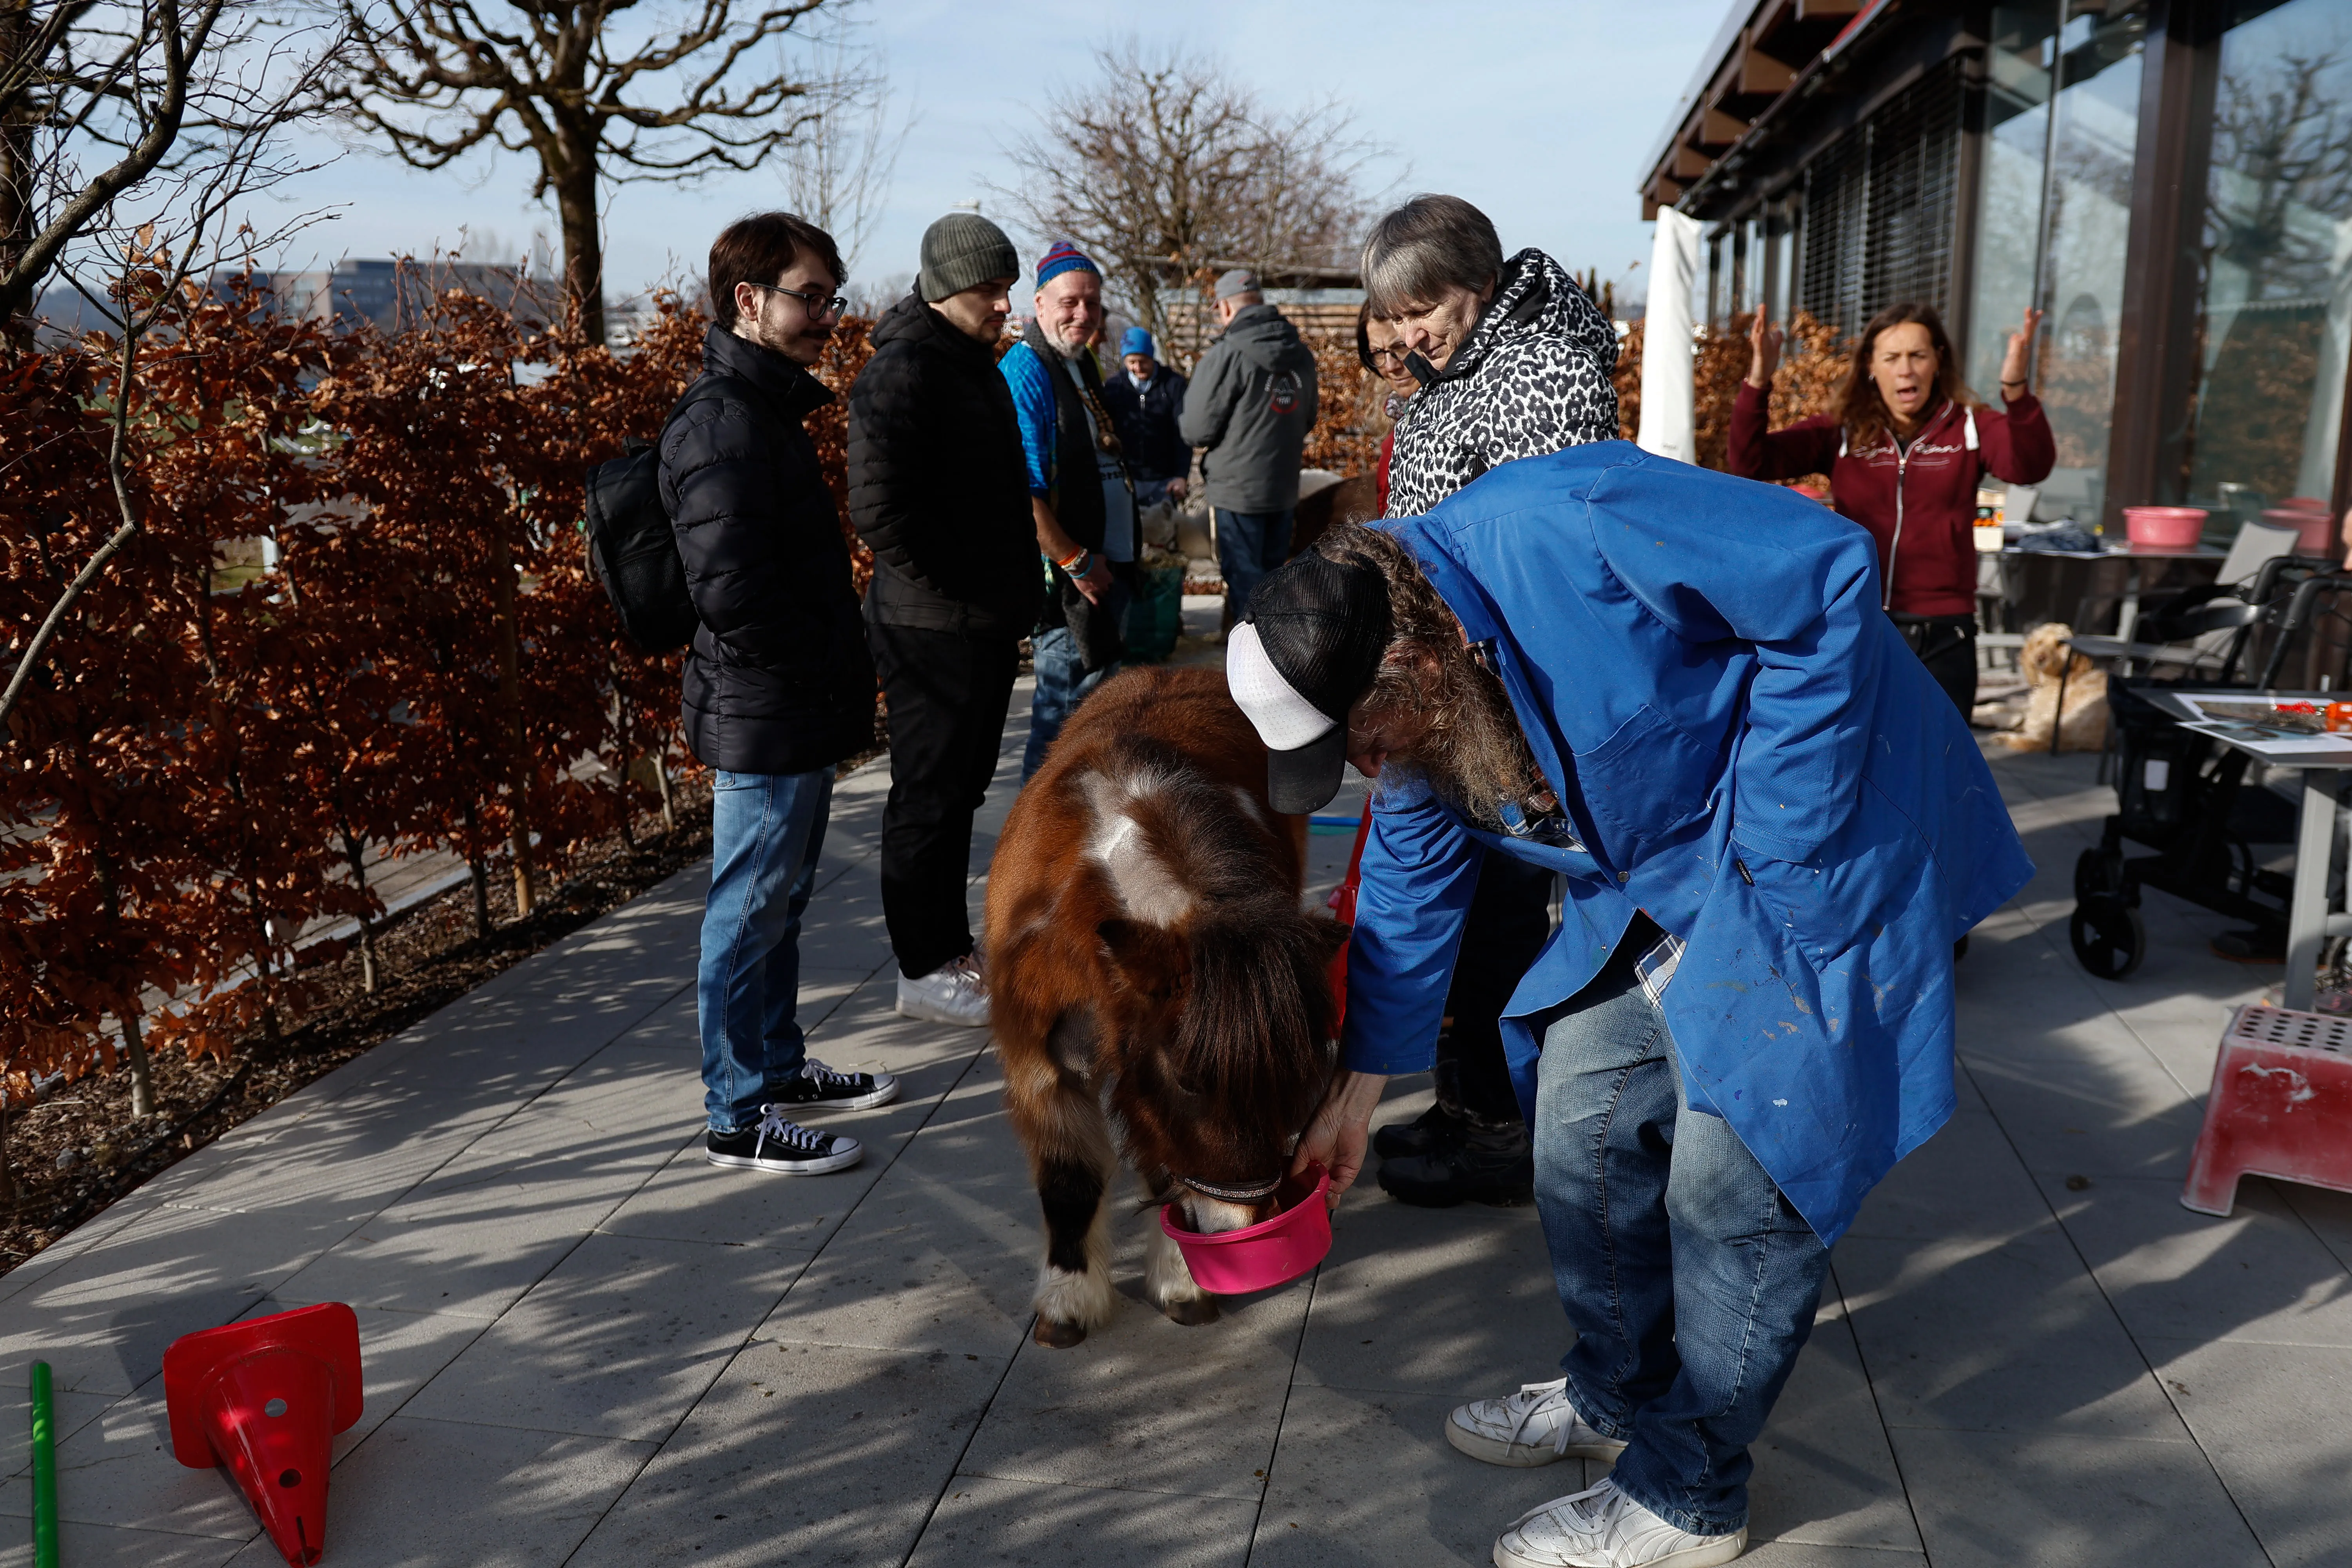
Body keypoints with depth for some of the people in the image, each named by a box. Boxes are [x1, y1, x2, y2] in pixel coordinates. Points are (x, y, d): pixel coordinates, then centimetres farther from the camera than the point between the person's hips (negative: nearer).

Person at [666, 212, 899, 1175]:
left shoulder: (767, 408, 14)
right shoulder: (727, 425, -20)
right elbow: (730, 589, -29)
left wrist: (834, 676, 15)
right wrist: (814, 670, -16)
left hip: (795, 717, 10)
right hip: (766, 722, -10)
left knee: (779, 903, 20)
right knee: (750, 913, 1)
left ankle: (779, 1068, 36)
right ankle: (738, 1118, 14)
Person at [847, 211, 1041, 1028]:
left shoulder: (976, 362, 16)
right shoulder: (902, 370, -16)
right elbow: (879, 507, -25)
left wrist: (1015, 591, 15)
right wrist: (957, 587, -18)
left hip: (986, 622, 10)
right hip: (934, 625, -10)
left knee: (961, 788, 18)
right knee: (930, 797, 0)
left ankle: (953, 944, 31)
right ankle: (923, 969, 12)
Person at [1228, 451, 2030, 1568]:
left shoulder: (1571, 530, -32)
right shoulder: (1416, 719, -5)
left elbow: (1833, 576, -26)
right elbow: (1410, 894, 9)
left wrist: (1773, 843, -23)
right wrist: (1355, 1098, 17)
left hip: (1813, 832, -8)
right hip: (1650, 883, 8)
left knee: (1735, 1169, -6)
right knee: (1583, 1126, 9)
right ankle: (1619, 1395, 32)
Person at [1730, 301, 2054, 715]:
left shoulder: (1970, 429, 2)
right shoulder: (1841, 433, 3)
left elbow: (2030, 467, -17)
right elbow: (1749, 461, -7)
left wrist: (2016, 390, -36)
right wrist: (1758, 383, -24)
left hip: (1941, 638, 0)